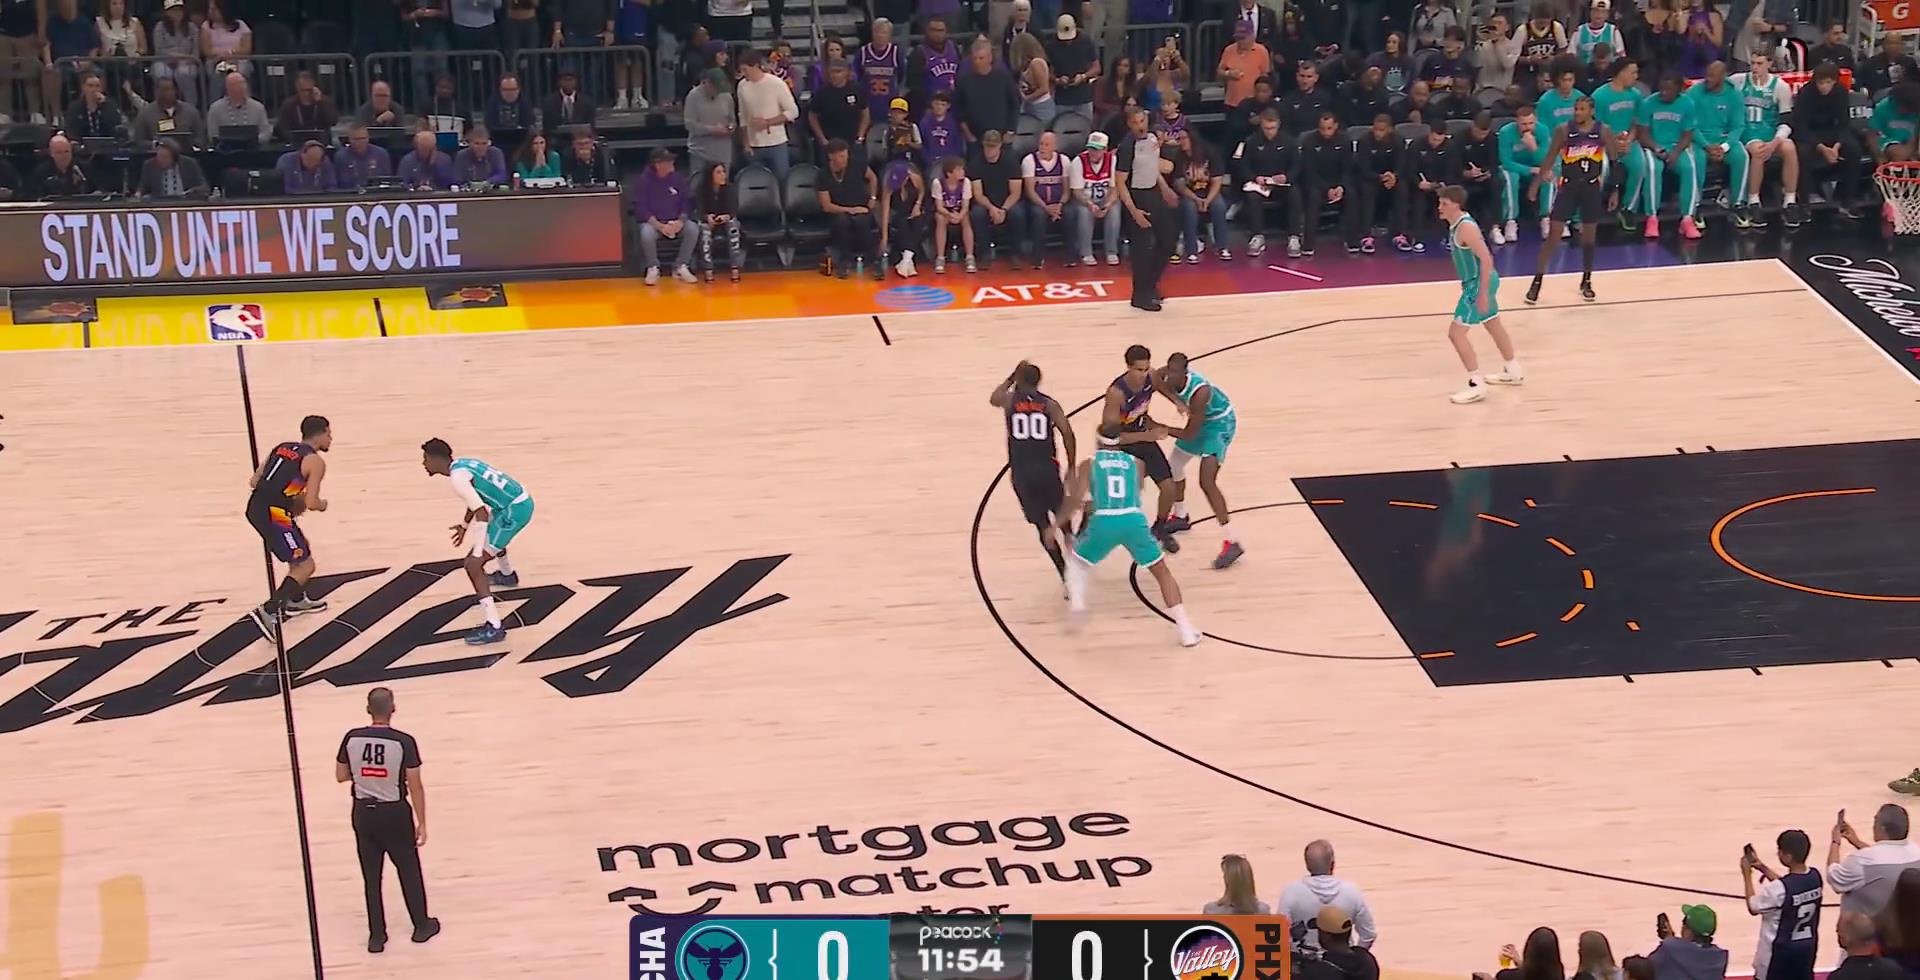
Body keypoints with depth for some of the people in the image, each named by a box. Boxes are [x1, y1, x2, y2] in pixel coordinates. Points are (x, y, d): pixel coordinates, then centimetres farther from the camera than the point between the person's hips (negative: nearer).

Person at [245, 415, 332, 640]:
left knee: (301, 548, 30)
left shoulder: (282, 448, 18)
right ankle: (268, 611, -14)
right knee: (305, 565, -1)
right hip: (273, 514, -8)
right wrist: (322, 505, 11)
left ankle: (296, 600, 42)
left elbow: (254, 482, 17)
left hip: (255, 508, 8)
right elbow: (311, 503, -11)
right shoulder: (315, 461, -4)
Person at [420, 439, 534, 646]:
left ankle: (493, 627, -19)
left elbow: (482, 513, -25)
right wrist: (464, 525, 42)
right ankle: (507, 575, 69)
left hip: (513, 511, -10)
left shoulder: (456, 477, -17)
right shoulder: (463, 463, 12)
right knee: (490, 533, 42)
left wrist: (477, 553, -22)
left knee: (473, 565, -12)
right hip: (523, 500, 10)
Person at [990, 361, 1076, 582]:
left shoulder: (1009, 400, 1)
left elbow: (993, 398, 26)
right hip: (1047, 469, 0)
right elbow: (1068, 434, -8)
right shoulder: (1049, 404, 0)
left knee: (1042, 525, 5)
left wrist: (1012, 377, 34)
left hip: (1021, 472, 0)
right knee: (1061, 516, 24)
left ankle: (1064, 572, -2)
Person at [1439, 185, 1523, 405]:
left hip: (1479, 284, -11)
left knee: (1456, 332, -10)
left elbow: (1486, 258, -28)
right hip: (1478, 281, 11)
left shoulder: (1465, 228, -24)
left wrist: (1482, 293, -28)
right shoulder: (1457, 223, 6)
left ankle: (1477, 385, -5)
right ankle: (1514, 371, 43)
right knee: (1494, 326, 26)